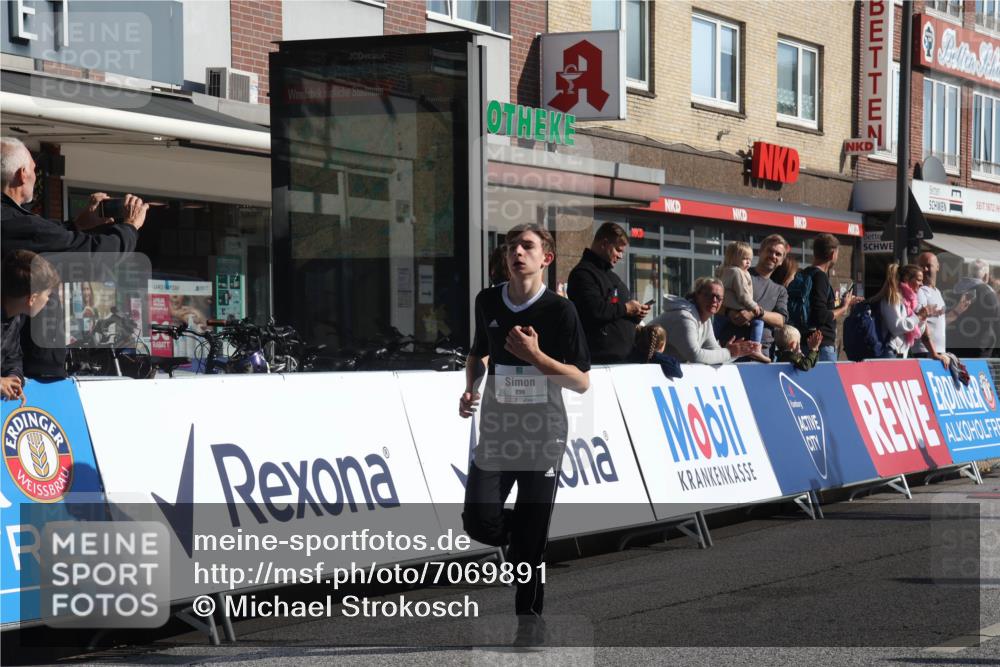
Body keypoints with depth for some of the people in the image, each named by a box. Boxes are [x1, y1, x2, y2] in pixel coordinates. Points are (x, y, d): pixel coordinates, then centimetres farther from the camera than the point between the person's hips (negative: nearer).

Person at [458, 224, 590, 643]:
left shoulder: (559, 310, -8)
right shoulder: (487, 302, 6)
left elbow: (582, 382, -9)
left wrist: (535, 355, -20)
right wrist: (470, 387, 5)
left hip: (543, 435, -3)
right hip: (496, 431, 3)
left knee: (531, 536, -2)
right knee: (479, 522, -9)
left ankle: (529, 617, 15)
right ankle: (520, 544, 25)